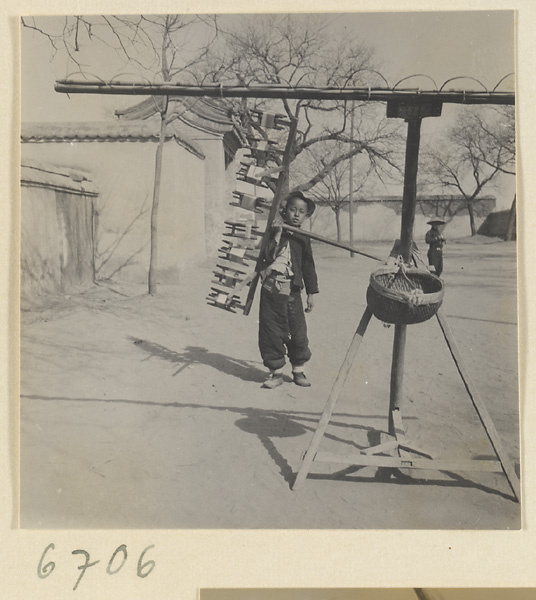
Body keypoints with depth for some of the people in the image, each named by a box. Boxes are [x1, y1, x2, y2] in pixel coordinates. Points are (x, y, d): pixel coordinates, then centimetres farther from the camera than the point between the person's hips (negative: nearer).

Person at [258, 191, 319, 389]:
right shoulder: (274, 232, 2)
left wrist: (311, 293, 9)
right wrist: (277, 235, -20)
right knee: (270, 332, 3)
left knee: (298, 332, 3)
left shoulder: (303, 239, 7)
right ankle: (276, 371, 17)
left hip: (293, 293, 1)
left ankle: (298, 370, 22)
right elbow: (267, 255, -13)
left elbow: (308, 267, 11)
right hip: (270, 291, -1)